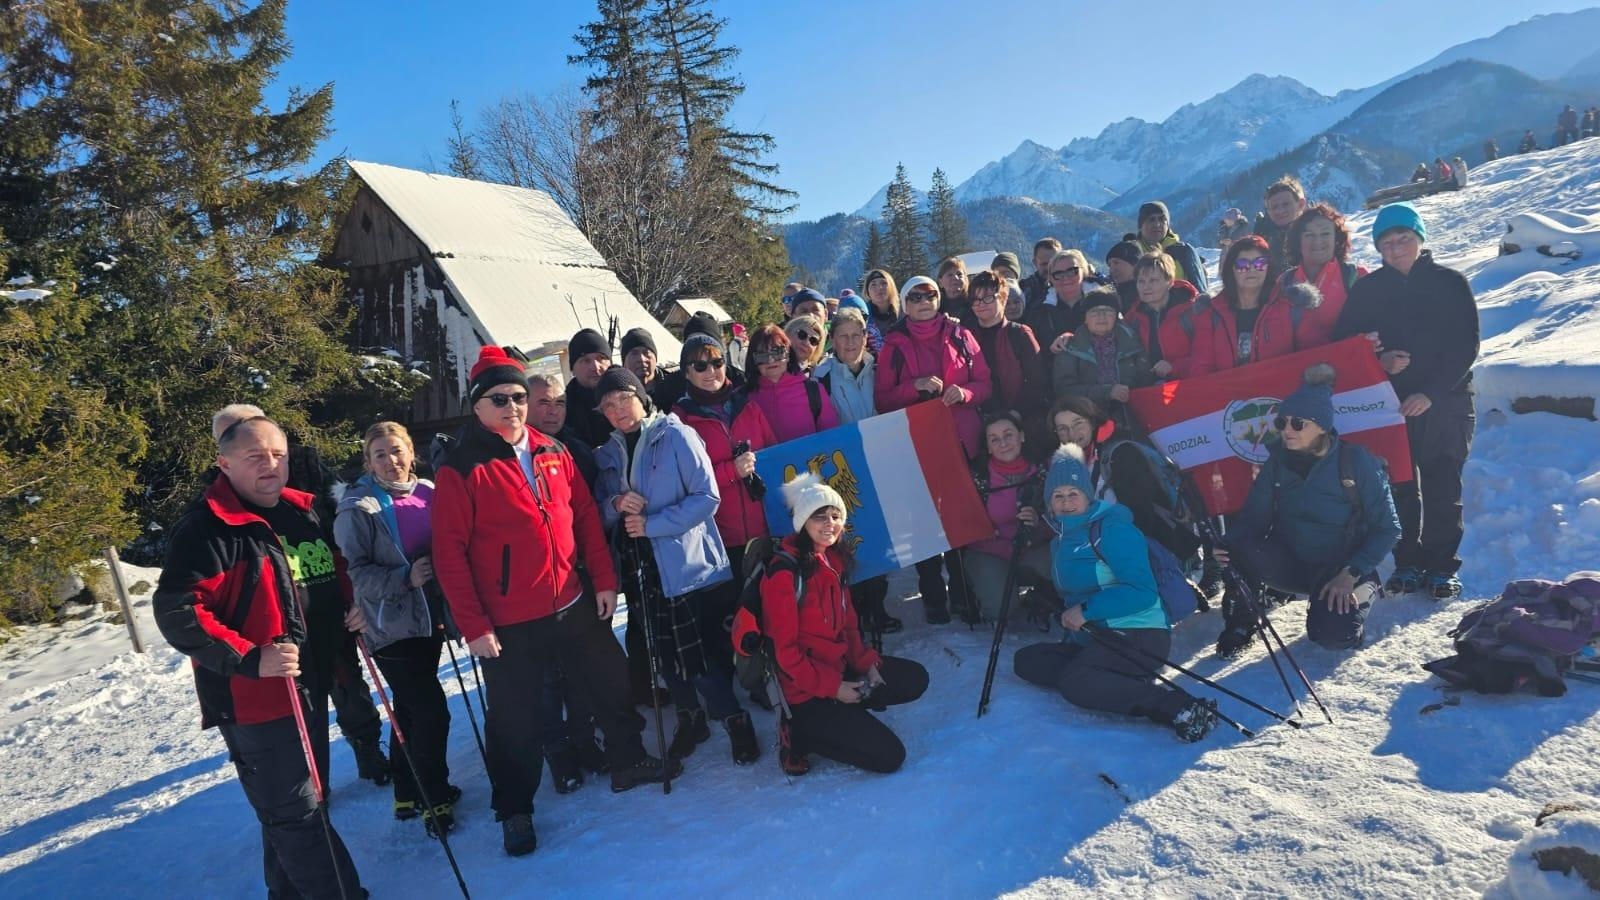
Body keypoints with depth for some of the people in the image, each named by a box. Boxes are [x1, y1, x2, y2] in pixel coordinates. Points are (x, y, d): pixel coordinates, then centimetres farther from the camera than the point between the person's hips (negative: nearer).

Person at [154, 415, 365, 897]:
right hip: (254, 698, -8)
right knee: (295, 813, -3)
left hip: (311, 687, 8)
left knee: (304, 803, 21)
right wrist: (249, 659, -26)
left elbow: (335, 573, 24)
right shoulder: (208, 528, -15)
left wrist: (351, 606, 6)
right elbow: (176, 611, -20)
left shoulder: (306, 514, 8)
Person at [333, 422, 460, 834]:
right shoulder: (358, 508, -9)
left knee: (410, 708, 17)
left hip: (429, 619, 5)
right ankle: (434, 799, 10)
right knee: (431, 710, -7)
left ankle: (409, 793, 31)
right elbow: (354, 571, -13)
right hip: (390, 626, -5)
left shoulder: (427, 493, 4)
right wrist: (403, 579, -25)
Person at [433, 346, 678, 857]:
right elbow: (450, 553, -13)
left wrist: (604, 580, 5)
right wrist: (473, 625, -15)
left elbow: (586, 516, 8)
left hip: (574, 606, 5)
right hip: (509, 624, -5)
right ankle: (514, 809, 30)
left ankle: (629, 762, 42)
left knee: (610, 685, 19)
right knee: (515, 719, 9)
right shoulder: (462, 470, -12)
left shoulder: (552, 453, 4)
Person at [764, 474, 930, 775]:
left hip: (841, 667, 9)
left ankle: (843, 715, 8)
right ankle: (801, 733, 3)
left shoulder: (834, 559, 4)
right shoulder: (784, 573, -22)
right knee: (889, 755, -8)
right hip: (806, 692, -9)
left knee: (915, 679, 14)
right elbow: (784, 650, -20)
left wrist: (867, 663, -3)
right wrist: (832, 687, -18)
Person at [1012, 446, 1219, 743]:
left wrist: (1086, 611, -19)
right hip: (1093, 640, 10)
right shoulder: (1059, 539, 16)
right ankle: (1130, 686, -12)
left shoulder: (1110, 529, -11)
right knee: (1026, 661, -2)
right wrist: (1070, 620, 7)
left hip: (1139, 635, -10)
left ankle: (1182, 708, -25)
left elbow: (1142, 591, -19)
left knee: (1075, 683, -30)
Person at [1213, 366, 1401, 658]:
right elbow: (1253, 517, -6)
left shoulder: (1357, 461, -13)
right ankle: (1239, 625, -5)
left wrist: (1351, 573, -21)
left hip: (1341, 568, -2)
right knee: (1241, 551, -30)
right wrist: (1227, 546, -28)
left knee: (1334, 635, -28)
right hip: (1290, 563, 2)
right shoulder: (1278, 462, -4)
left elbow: (1387, 529, -9)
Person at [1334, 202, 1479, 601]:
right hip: (1389, 404, 2)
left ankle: (1442, 568, 13)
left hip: (1445, 404, -1)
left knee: (1442, 489, 3)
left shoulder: (1450, 283, 1)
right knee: (1399, 488, 6)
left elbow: (1466, 346, -5)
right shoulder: (1367, 289, 5)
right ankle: (1408, 564, 17)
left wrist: (1431, 392, -15)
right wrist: (1378, 362, -15)